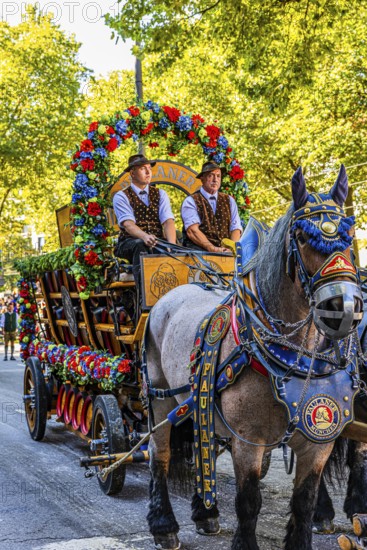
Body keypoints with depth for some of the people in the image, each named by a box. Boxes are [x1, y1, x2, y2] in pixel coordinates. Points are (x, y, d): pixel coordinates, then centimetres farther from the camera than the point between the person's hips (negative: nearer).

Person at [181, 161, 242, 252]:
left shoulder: (229, 200, 20)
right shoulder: (190, 201, 6)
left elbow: (236, 229, 10)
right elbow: (192, 231, -9)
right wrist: (212, 248, -23)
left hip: (225, 250, 5)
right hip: (200, 249, -4)